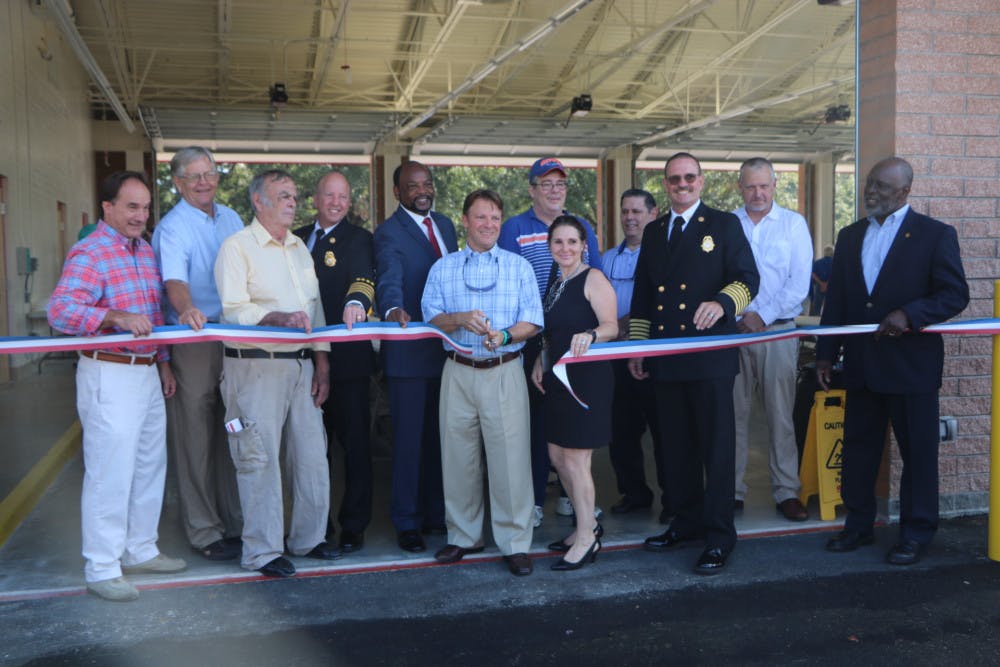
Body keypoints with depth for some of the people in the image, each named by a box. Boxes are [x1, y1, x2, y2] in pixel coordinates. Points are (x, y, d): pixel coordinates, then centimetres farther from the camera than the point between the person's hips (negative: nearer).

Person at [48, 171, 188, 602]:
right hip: (110, 375, -9)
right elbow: (60, 309, -25)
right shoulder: (90, 254, -12)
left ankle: (140, 550, 30)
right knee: (110, 473, -4)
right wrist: (116, 316, -37)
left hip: (147, 372, 9)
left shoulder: (144, 250, 15)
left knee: (149, 466, 16)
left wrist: (163, 362, 20)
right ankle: (102, 569, 8)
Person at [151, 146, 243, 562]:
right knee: (196, 441, 0)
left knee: (232, 437, 13)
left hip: (235, 340, 6)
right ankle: (204, 532, 10)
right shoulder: (173, 228, -8)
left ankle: (235, 521, 25)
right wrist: (187, 310, -45)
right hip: (192, 344, -6)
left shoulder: (231, 219, 12)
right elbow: (174, 279, -26)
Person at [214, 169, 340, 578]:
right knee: (260, 460, -3)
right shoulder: (237, 247, -3)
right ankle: (262, 551, 7)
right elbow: (234, 310, -12)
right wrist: (279, 318, -26)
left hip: (301, 365, 7)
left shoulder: (299, 247, 18)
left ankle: (308, 538, 22)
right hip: (255, 366, -6)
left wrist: (322, 364, 11)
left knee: (312, 455, 8)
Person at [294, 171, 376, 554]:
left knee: (353, 441, 0)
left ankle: (353, 526, 10)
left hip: (346, 356, -5)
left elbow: (363, 276, -20)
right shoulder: (298, 238, 15)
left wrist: (356, 301, -41)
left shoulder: (357, 238, -1)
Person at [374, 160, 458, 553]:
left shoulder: (445, 225, 13)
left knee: (440, 437, 15)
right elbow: (389, 281, -25)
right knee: (409, 440, 2)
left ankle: (436, 514, 29)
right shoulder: (389, 233, -9)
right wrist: (394, 309, -46)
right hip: (410, 350, -7)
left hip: (448, 346, 7)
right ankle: (406, 522, 14)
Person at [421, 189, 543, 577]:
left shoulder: (519, 267, 9)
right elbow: (431, 317, 4)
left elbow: (533, 322, 3)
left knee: (510, 457, -5)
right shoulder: (442, 269, 12)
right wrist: (461, 319, -15)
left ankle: (515, 543, 4)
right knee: (458, 456, 6)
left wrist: (504, 335, -16)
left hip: (505, 373, -1)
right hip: (458, 373, 2)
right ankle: (463, 536, 20)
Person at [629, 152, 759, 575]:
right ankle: (686, 521, 26)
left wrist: (722, 302, -23)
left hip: (710, 354, -5)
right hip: (665, 357, 5)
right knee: (676, 444, 11)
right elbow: (642, 293, 20)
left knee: (716, 445, -1)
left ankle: (719, 536, 6)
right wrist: (636, 348, 16)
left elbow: (748, 279, -3)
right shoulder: (653, 232, 17)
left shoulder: (724, 225, 4)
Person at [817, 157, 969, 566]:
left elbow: (955, 294, -7)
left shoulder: (935, 235, -3)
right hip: (861, 364, 5)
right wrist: (826, 353, 8)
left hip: (911, 364, -5)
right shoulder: (850, 236, 11)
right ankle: (858, 525, 25)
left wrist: (910, 313, -23)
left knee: (918, 451, 5)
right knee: (858, 448, 11)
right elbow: (836, 300, 12)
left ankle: (916, 533, 19)